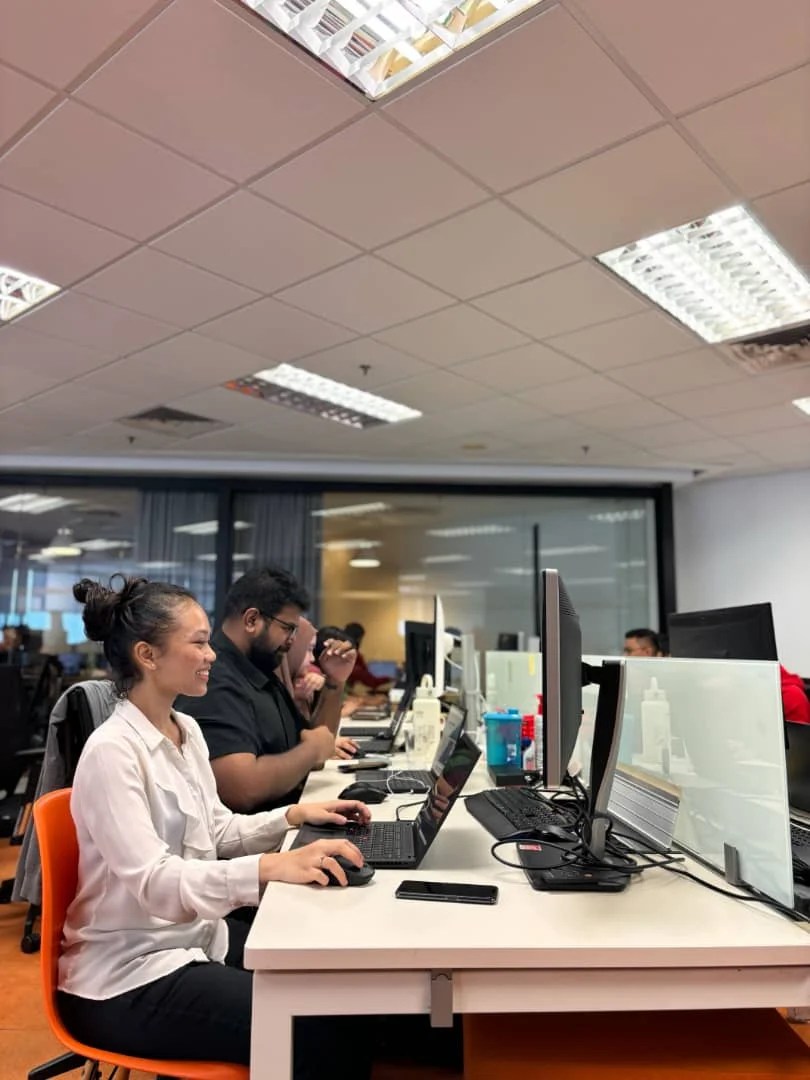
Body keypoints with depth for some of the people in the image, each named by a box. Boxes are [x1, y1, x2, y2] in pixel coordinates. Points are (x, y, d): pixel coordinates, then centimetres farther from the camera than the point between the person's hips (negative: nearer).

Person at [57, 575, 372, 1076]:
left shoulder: (187, 730, 4)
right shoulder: (112, 751, -23)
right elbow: (153, 882, -29)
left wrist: (295, 816, -2)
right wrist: (272, 867, -39)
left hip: (198, 937, 8)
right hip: (130, 976, -8)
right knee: (317, 1034, -16)